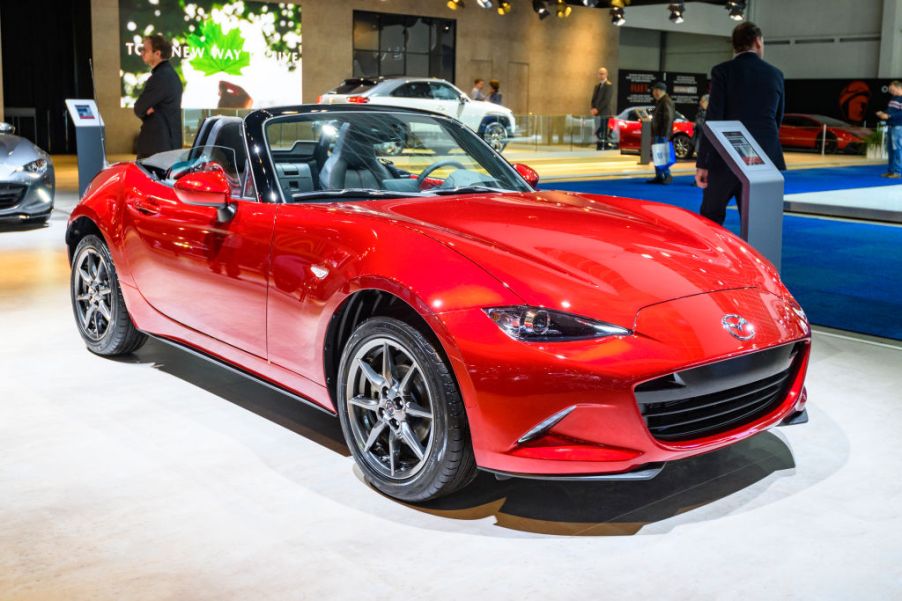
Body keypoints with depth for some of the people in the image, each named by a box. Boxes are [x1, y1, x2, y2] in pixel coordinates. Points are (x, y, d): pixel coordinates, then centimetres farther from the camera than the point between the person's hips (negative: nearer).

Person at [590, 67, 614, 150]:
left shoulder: (609, 85, -6)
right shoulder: (597, 86, 18)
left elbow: (607, 100, -14)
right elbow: (594, 99, 15)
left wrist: (597, 109, -16)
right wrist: (593, 109, -3)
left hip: (605, 113, -7)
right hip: (597, 113, 7)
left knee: (603, 134, -10)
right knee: (597, 133, 7)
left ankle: (604, 150, -11)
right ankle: (598, 149, 11)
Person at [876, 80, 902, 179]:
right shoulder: (893, 98, 17)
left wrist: (889, 116, -22)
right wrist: (883, 113, 6)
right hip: (890, 126, 9)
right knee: (890, 149, 10)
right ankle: (891, 170, 16)